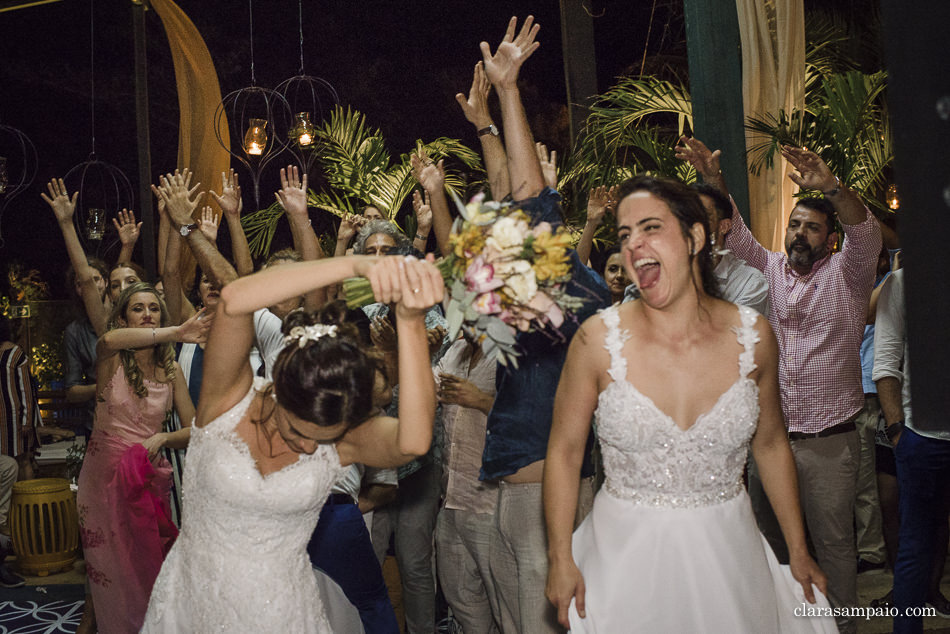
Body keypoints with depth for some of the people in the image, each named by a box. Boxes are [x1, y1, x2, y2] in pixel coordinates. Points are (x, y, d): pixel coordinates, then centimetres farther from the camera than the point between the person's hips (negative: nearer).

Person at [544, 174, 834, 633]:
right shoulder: (599, 340, -13)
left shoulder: (753, 336, -6)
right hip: (625, 555, -2)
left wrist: (798, 552, 13)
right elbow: (563, 452, -5)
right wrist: (561, 561, -6)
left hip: (727, 554, 2)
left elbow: (770, 444, 7)